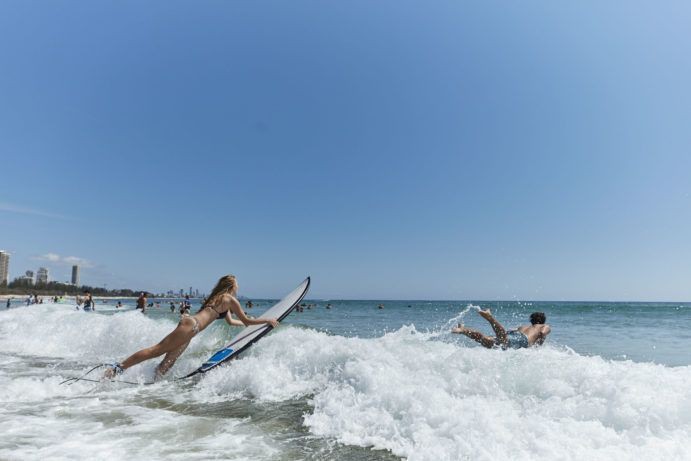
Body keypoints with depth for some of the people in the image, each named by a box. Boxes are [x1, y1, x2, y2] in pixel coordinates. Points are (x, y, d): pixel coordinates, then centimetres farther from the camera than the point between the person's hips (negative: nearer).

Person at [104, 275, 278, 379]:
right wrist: (267, 320, 10)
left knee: (168, 362, 5)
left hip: (188, 322, 9)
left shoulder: (219, 298, 27)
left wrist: (246, 323, 45)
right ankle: (119, 366, -8)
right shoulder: (230, 299, 0)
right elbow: (246, 321, 2)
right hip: (191, 325, -9)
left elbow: (231, 321, 38)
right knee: (157, 350, -9)